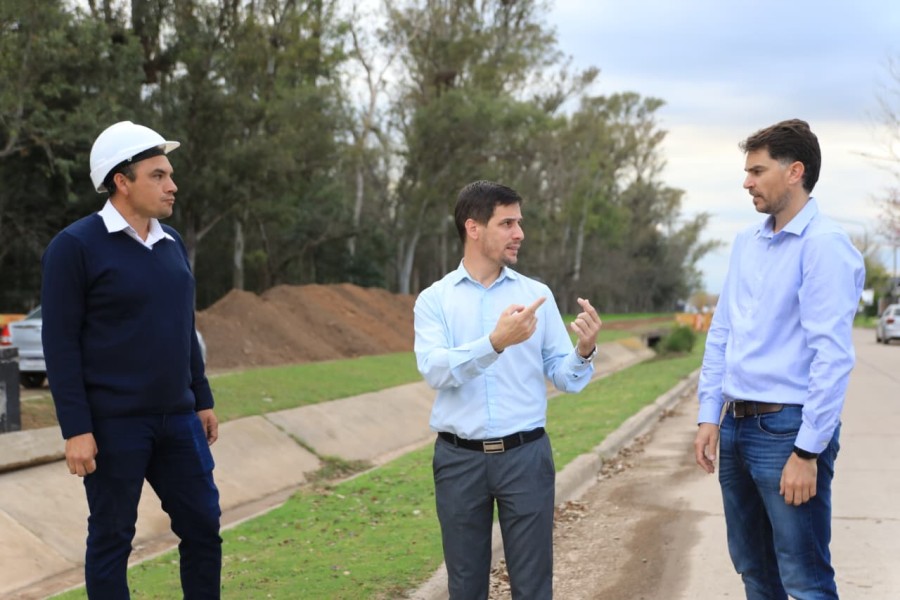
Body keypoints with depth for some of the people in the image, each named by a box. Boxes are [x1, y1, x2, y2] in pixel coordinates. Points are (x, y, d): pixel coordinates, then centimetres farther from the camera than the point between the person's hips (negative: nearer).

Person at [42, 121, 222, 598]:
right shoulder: (75, 246, -9)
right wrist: (75, 429, -16)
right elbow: (60, 344, -12)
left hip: (177, 419, 6)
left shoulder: (172, 244, 11)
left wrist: (202, 400, 16)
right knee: (111, 538, 4)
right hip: (112, 425, -6)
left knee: (203, 526, 9)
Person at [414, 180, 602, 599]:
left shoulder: (537, 295, 5)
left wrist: (585, 351, -18)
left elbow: (565, 378, 4)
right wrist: (496, 342, -31)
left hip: (525, 455, 1)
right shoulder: (434, 300, 1)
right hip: (459, 459, 0)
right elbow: (435, 370, -16)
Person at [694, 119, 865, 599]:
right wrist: (709, 416, 8)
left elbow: (832, 356, -18)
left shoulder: (823, 244, -13)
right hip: (736, 427, 8)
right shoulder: (746, 243, 11)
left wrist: (808, 451, -20)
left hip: (786, 429, -8)